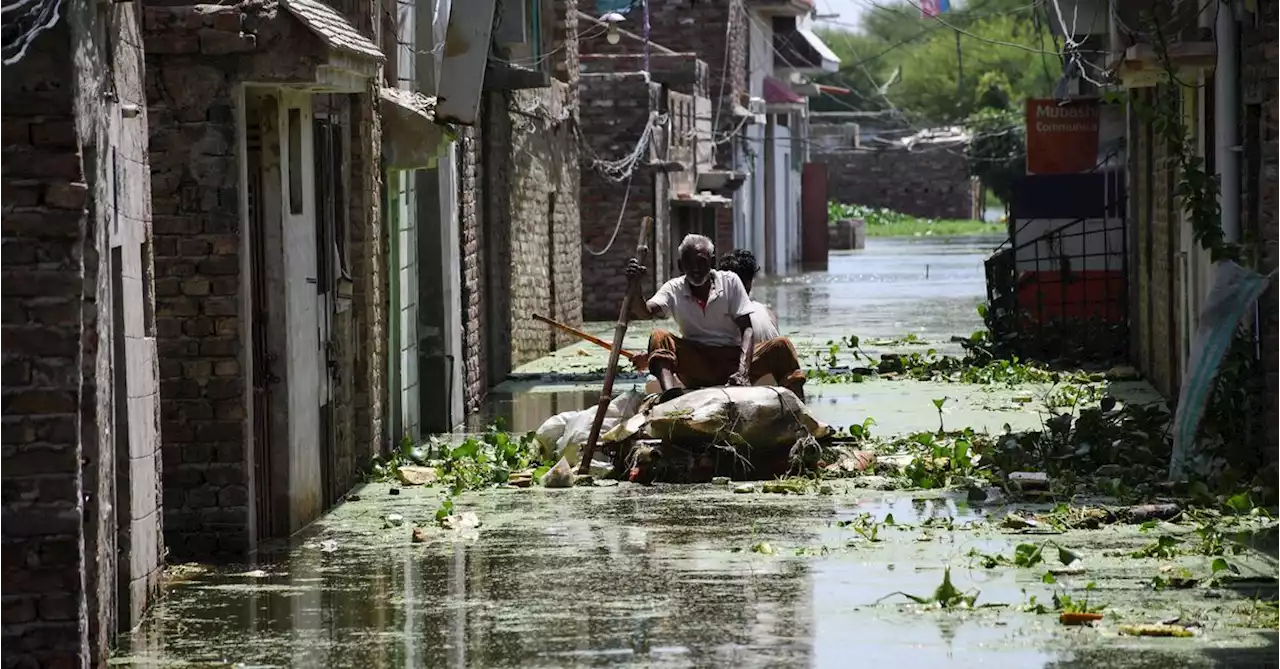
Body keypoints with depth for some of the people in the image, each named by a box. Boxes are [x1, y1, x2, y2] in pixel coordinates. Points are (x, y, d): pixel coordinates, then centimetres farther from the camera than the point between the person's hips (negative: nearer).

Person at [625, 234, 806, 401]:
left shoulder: (730, 282, 1)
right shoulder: (674, 290, 2)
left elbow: (747, 330, -6)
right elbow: (644, 312, -15)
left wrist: (743, 371, -22)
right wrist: (635, 284, -36)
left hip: (734, 359, 0)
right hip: (696, 369, 0)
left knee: (781, 346, -22)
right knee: (659, 337, -24)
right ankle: (671, 397, -49)